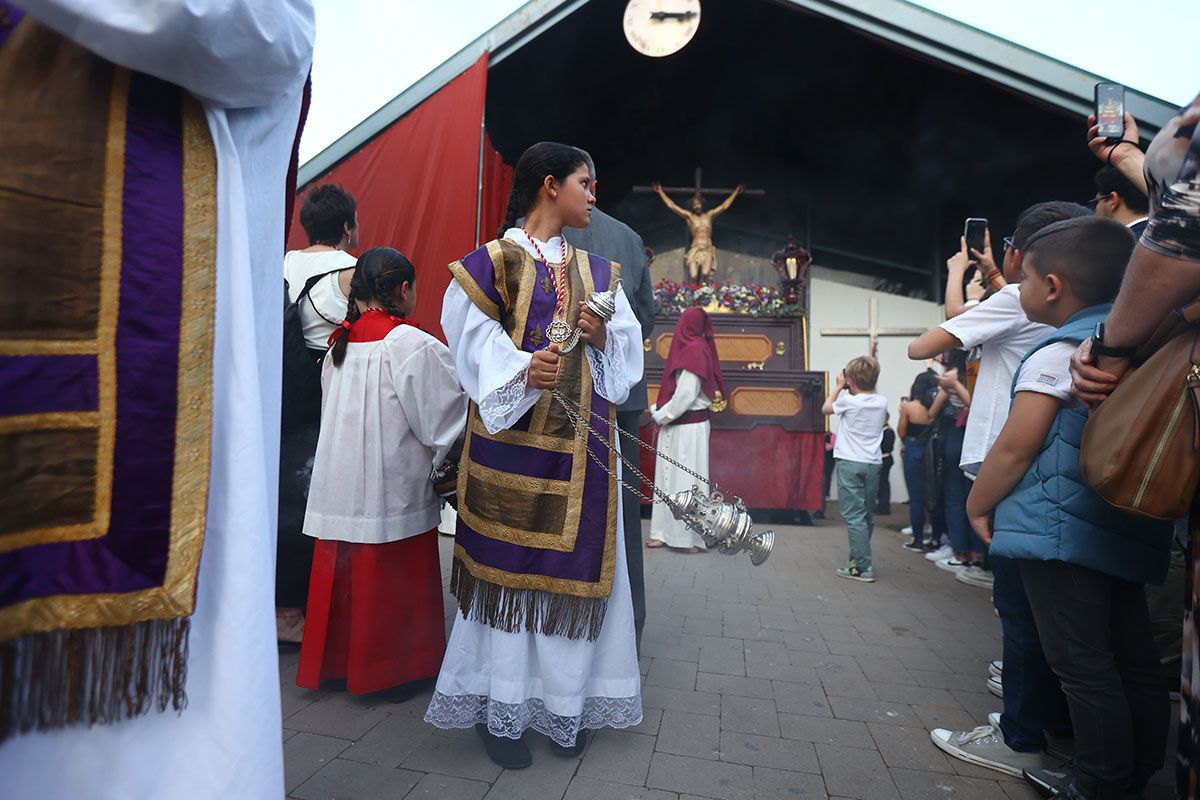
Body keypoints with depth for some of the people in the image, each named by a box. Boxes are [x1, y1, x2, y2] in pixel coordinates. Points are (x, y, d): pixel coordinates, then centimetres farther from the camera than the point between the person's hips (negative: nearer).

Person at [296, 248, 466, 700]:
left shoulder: (340, 344, 4)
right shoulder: (415, 346, -16)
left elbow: (332, 411, 12)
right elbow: (441, 423, -12)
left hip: (338, 484, 6)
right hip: (392, 489, -6)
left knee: (345, 574, 18)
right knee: (394, 580, 8)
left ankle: (337, 658, 33)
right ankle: (396, 668, 22)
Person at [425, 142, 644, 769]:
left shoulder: (597, 272, 17)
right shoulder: (491, 262, 2)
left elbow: (629, 351, 14)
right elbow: (475, 346, -7)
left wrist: (602, 336, -7)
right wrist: (524, 369, -24)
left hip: (582, 445, 5)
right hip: (512, 438, -4)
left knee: (575, 569, 6)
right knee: (507, 568, 1)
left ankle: (563, 708, 23)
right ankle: (498, 711, 18)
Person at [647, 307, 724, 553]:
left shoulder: (692, 350, -15)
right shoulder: (700, 347, 12)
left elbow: (685, 395, -20)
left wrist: (660, 414, -8)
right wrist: (661, 410, 9)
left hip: (686, 427, -9)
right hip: (685, 424, 9)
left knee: (684, 478, -3)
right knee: (673, 476, 11)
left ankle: (690, 538, 5)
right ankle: (670, 532, 18)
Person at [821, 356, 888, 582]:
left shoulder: (848, 400, -10)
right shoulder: (882, 402, 3)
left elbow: (826, 409, 8)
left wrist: (839, 386, 16)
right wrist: (867, 387, 18)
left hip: (850, 463, -5)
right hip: (874, 463, 5)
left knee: (854, 516, -5)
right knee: (867, 516, 14)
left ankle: (862, 567, -7)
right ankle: (858, 559, 25)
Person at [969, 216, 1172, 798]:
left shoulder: (1055, 352, -13)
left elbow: (1015, 447, -16)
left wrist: (977, 504, -4)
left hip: (1059, 531, -9)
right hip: (1129, 530, 9)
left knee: (1082, 667, 0)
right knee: (1134, 660, 16)